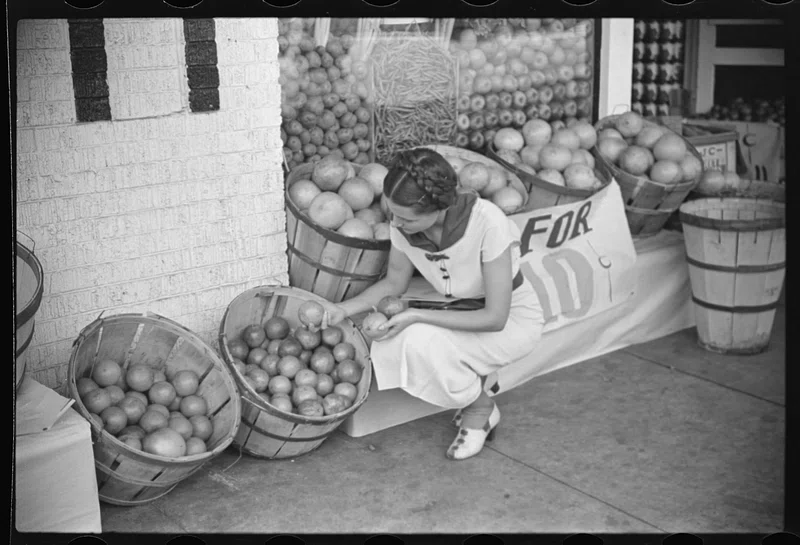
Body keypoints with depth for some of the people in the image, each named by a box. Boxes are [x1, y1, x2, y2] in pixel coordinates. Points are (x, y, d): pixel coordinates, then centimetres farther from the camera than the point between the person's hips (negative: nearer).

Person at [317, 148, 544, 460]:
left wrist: (416, 316, -29)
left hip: (512, 320, -5)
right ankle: (474, 379, 5)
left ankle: (481, 410, -1)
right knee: (385, 347, -19)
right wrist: (343, 309, -14)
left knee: (421, 341, -30)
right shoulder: (403, 224, -17)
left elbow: (495, 317, -28)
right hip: (461, 315, 6)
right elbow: (394, 284, 2)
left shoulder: (488, 223, -33)